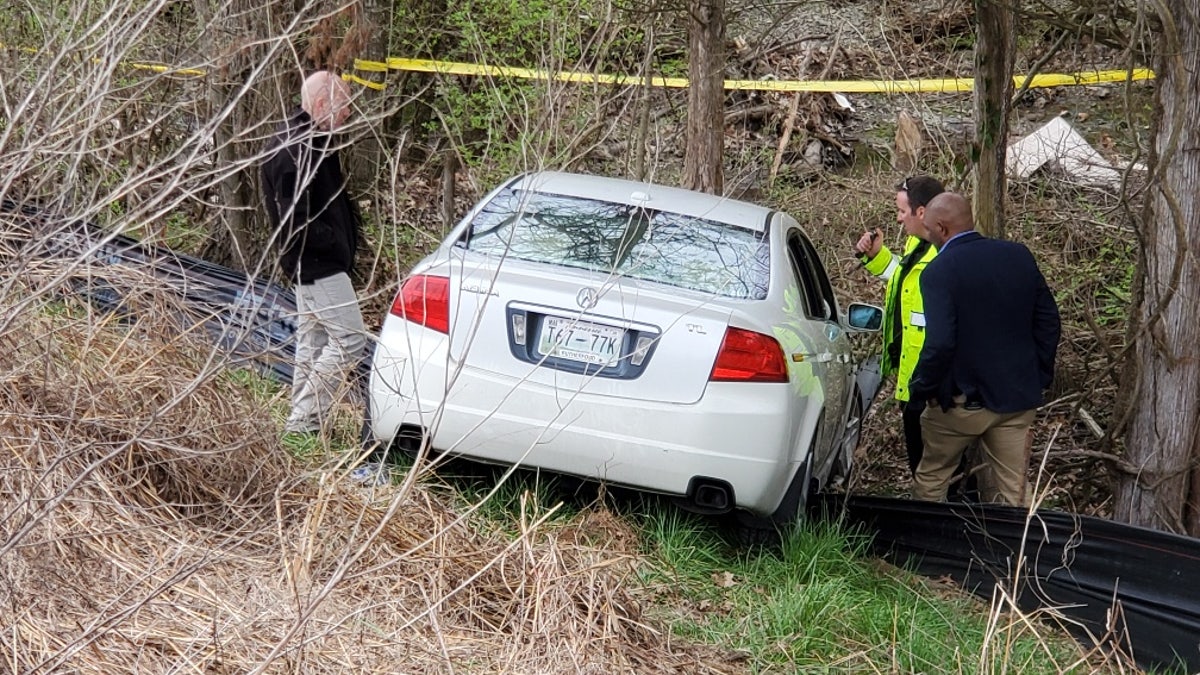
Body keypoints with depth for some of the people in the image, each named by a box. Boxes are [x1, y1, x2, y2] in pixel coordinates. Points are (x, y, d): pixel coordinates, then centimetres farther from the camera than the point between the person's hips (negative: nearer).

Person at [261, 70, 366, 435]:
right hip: (319, 263, -11)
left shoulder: (308, 140, 12)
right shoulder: (297, 150, -21)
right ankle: (303, 421, -5)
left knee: (312, 342, 16)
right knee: (349, 339, -8)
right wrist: (334, 241, -17)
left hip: (310, 263, 11)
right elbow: (295, 220, -25)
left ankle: (302, 423, 23)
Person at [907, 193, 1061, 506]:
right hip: (1019, 398, 5)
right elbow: (1048, 321, 6)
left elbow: (940, 343, -24)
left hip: (961, 400, -5)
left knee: (930, 481, 16)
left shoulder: (938, 272, -17)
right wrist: (1040, 377, 14)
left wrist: (920, 387, -8)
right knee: (1014, 494, 10)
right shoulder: (1019, 255, 1)